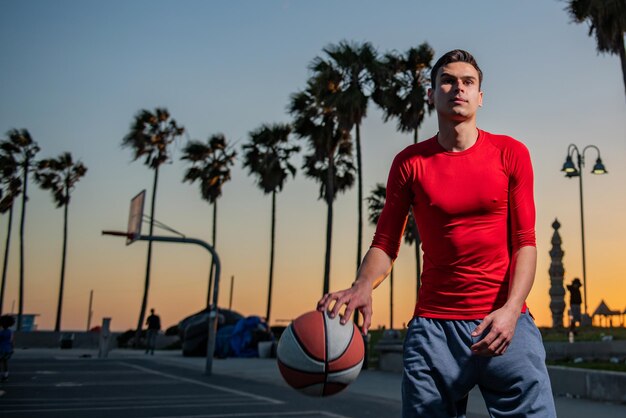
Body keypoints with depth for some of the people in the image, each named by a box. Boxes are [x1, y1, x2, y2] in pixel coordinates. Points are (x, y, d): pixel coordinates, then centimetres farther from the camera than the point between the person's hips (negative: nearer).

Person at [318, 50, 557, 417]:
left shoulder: (511, 153, 4)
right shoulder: (410, 162, 5)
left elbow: (525, 242, 1)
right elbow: (385, 242, 2)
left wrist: (511, 309, -15)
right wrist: (362, 287, -19)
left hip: (505, 321, 0)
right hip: (433, 324, 0)